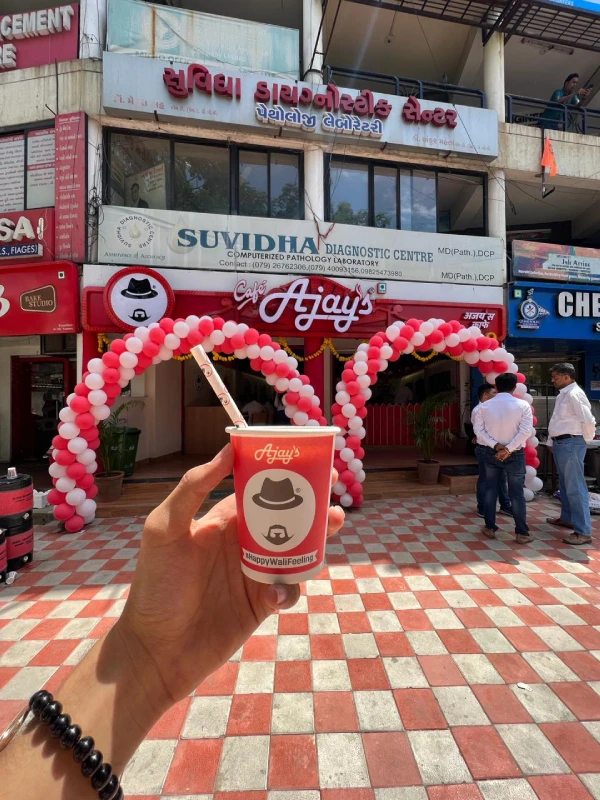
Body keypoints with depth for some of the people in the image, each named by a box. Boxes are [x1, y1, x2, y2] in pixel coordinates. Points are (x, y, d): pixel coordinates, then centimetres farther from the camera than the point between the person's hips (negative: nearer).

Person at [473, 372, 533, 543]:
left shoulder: (485, 405, -3)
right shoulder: (523, 405, -7)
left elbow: (478, 429, -8)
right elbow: (526, 431, -15)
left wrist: (495, 445, -11)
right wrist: (508, 449, -16)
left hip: (491, 453, 2)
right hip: (515, 454, -2)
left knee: (490, 491, 11)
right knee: (517, 493, 7)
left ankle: (490, 528, 19)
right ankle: (521, 533, 14)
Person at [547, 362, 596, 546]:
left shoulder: (574, 394, -16)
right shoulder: (563, 394, 14)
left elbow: (588, 421, -20)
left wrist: (585, 440, -7)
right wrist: (554, 442, 16)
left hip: (570, 444, -10)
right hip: (561, 443, 10)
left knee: (575, 487, -5)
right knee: (565, 484, 21)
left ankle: (583, 532, 2)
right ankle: (567, 518, 36)